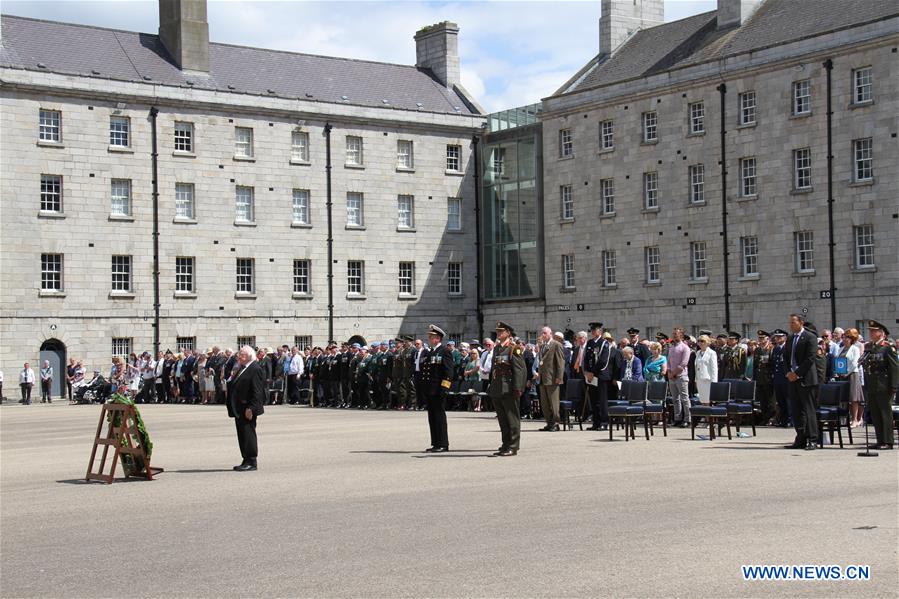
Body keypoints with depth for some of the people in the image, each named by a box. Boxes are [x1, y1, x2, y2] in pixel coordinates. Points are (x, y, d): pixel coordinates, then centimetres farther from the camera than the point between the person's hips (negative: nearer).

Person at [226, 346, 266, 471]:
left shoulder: (255, 369, -13)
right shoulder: (241, 369, 17)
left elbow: (257, 391, -18)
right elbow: (234, 387, 24)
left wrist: (251, 408, -22)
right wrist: (233, 378, 4)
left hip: (247, 409, -9)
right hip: (239, 409, 9)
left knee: (248, 434, -5)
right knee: (242, 435, 12)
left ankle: (251, 462, 1)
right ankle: (246, 460, 19)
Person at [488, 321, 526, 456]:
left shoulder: (514, 348, -7)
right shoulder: (496, 348, 16)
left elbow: (519, 369, -13)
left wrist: (517, 388, -19)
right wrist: (491, 386, 18)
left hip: (508, 388, -8)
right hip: (497, 389, 8)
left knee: (512, 418, -3)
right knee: (502, 419, 12)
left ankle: (513, 447, 0)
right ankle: (506, 445, 20)